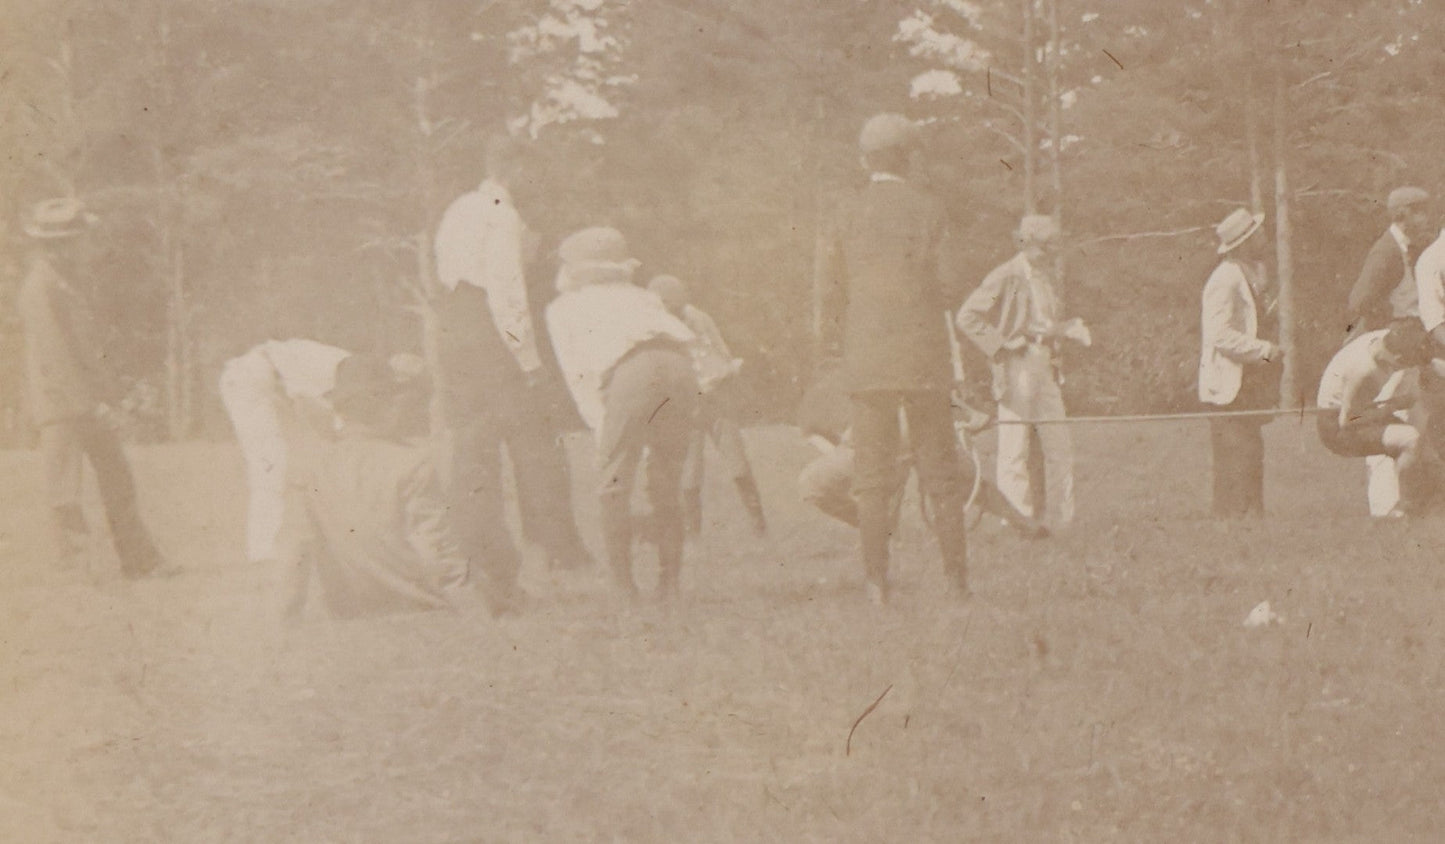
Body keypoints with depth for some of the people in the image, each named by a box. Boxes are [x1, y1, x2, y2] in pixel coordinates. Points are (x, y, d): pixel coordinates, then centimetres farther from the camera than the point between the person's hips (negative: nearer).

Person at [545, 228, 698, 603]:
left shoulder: (563, 308, 28)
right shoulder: (641, 297, 37)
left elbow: (578, 375, 17)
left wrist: (604, 429, 13)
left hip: (630, 371, -4)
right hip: (680, 365, 4)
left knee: (613, 484, 9)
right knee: (667, 481, 17)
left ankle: (624, 586, 3)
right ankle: (669, 584, 14)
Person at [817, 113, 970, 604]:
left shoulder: (847, 215, 3)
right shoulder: (928, 210, -2)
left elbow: (832, 287, 7)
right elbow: (931, 280, 1)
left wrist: (834, 340, 20)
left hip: (867, 359, 1)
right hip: (924, 356, -1)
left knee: (872, 472, 3)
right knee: (940, 468, 6)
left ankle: (877, 583, -2)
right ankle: (958, 580, 6)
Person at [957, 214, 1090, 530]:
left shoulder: (1048, 279, 16)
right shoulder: (1007, 276, -9)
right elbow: (967, 317, -12)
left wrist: (1072, 328, 6)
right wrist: (1001, 344, -15)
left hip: (1045, 371, 8)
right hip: (1016, 372, -8)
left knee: (1059, 449, 8)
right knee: (1015, 451, -5)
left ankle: (1060, 522, 15)